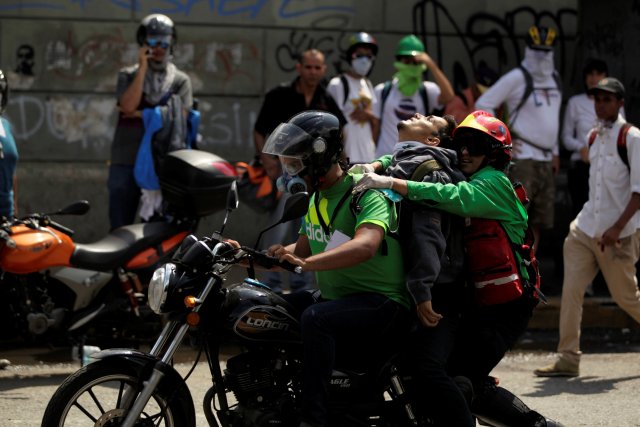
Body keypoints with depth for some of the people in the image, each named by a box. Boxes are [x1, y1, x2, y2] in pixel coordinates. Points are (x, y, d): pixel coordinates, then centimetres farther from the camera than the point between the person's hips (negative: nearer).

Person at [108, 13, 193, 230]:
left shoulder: (181, 80, 10)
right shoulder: (128, 75, 11)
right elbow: (129, 106, -9)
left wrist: (141, 114, -6)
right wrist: (143, 68, -7)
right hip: (126, 163, 0)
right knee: (120, 228, 1)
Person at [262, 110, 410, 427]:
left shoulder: (367, 192, -16)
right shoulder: (317, 199, 15)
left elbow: (365, 245, -35)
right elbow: (302, 249, 23)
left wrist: (307, 263, -45)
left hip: (381, 303, -10)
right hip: (332, 298, 10)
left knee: (315, 318, -36)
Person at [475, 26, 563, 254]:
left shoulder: (554, 78, 15)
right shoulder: (517, 78, -8)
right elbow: (483, 105, -9)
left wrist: (555, 152, 20)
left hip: (545, 160, 8)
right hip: (522, 158, -8)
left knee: (538, 223, 8)